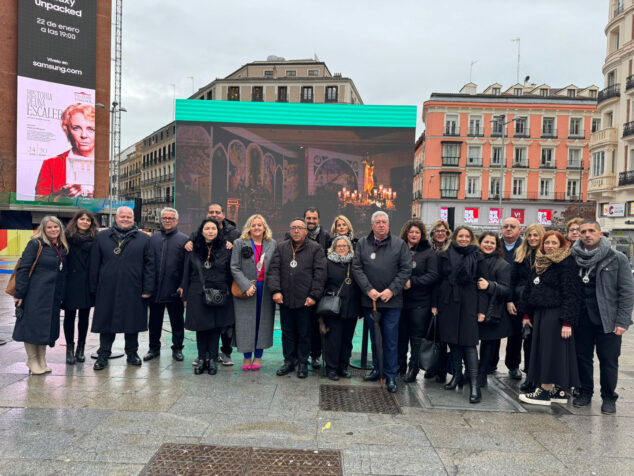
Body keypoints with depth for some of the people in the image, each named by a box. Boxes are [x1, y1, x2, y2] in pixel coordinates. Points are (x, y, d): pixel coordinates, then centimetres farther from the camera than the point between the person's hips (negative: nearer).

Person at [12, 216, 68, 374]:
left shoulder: (63, 248, 11)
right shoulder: (36, 244, -6)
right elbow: (23, 269, -9)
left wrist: (62, 297, 13)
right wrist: (19, 294, -13)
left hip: (54, 297, 6)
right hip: (35, 295, -6)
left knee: (47, 327, 11)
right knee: (33, 325, 1)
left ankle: (41, 361, 22)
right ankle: (32, 361, 13)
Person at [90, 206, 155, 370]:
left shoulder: (143, 238, 5)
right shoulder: (102, 237, 8)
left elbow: (149, 265, 2)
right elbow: (94, 264, 7)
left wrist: (148, 289, -5)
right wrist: (93, 288, 2)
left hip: (133, 290, 0)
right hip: (107, 290, 1)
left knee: (132, 321, 9)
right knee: (106, 321, 7)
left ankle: (132, 353, 24)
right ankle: (103, 355, 20)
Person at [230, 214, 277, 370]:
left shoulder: (272, 244, 8)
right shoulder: (239, 243, 2)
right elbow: (235, 268, -4)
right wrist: (246, 286, -14)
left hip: (266, 289, 2)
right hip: (246, 290, -1)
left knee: (263, 322, 6)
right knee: (246, 323, 3)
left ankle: (258, 356, 19)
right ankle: (247, 356, 16)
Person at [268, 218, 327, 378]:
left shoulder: (315, 249, 2)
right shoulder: (281, 248, 11)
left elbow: (319, 274, -3)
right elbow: (274, 269, 5)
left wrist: (313, 295, -10)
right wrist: (276, 290, -8)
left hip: (305, 300, -3)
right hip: (285, 299, 3)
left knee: (304, 333, 6)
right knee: (287, 332, 12)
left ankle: (302, 363, 19)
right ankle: (289, 361, 25)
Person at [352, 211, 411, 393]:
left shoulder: (399, 244, 2)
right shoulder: (362, 244, 6)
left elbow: (406, 269, -2)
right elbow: (356, 268, 1)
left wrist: (391, 290, -11)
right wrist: (368, 289, -10)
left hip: (392, 301, -2)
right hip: (369, 300, 2)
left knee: (390, 339, 1)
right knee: (374, 337, 14)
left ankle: (390, 376, 13)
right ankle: (377, 369, 29)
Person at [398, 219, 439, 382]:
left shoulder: (429, 252, 0)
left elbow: (433, 275, -8)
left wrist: (412, 282, -16)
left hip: (420, 302, -2)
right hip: (400, 300, 2)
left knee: (416, 336, 4)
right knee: (401, 334, 11)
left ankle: (413, 368, 15)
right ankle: (400, 366, 25)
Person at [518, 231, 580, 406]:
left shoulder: (566, 264, -10)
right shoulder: (540, 262, 14)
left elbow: (570, 294, -15)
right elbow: (529, 288, 17)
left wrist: (567, 321, -20)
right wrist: (527, 314, 16)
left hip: (556, 314, -8)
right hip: (540, 313, 8)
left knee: (551, 350, -4)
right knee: (542, 350, 10)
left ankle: (545, 391, 4)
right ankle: (559, 391, 20)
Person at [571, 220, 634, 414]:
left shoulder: (617, 258, -4)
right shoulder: (575, 258, 3)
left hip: (607, 319, -3)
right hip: (582, 318, 3)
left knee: (608, 361, 6)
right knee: (583, 356, 12)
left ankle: (609, 397, 23)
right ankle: (585, 391, 28)